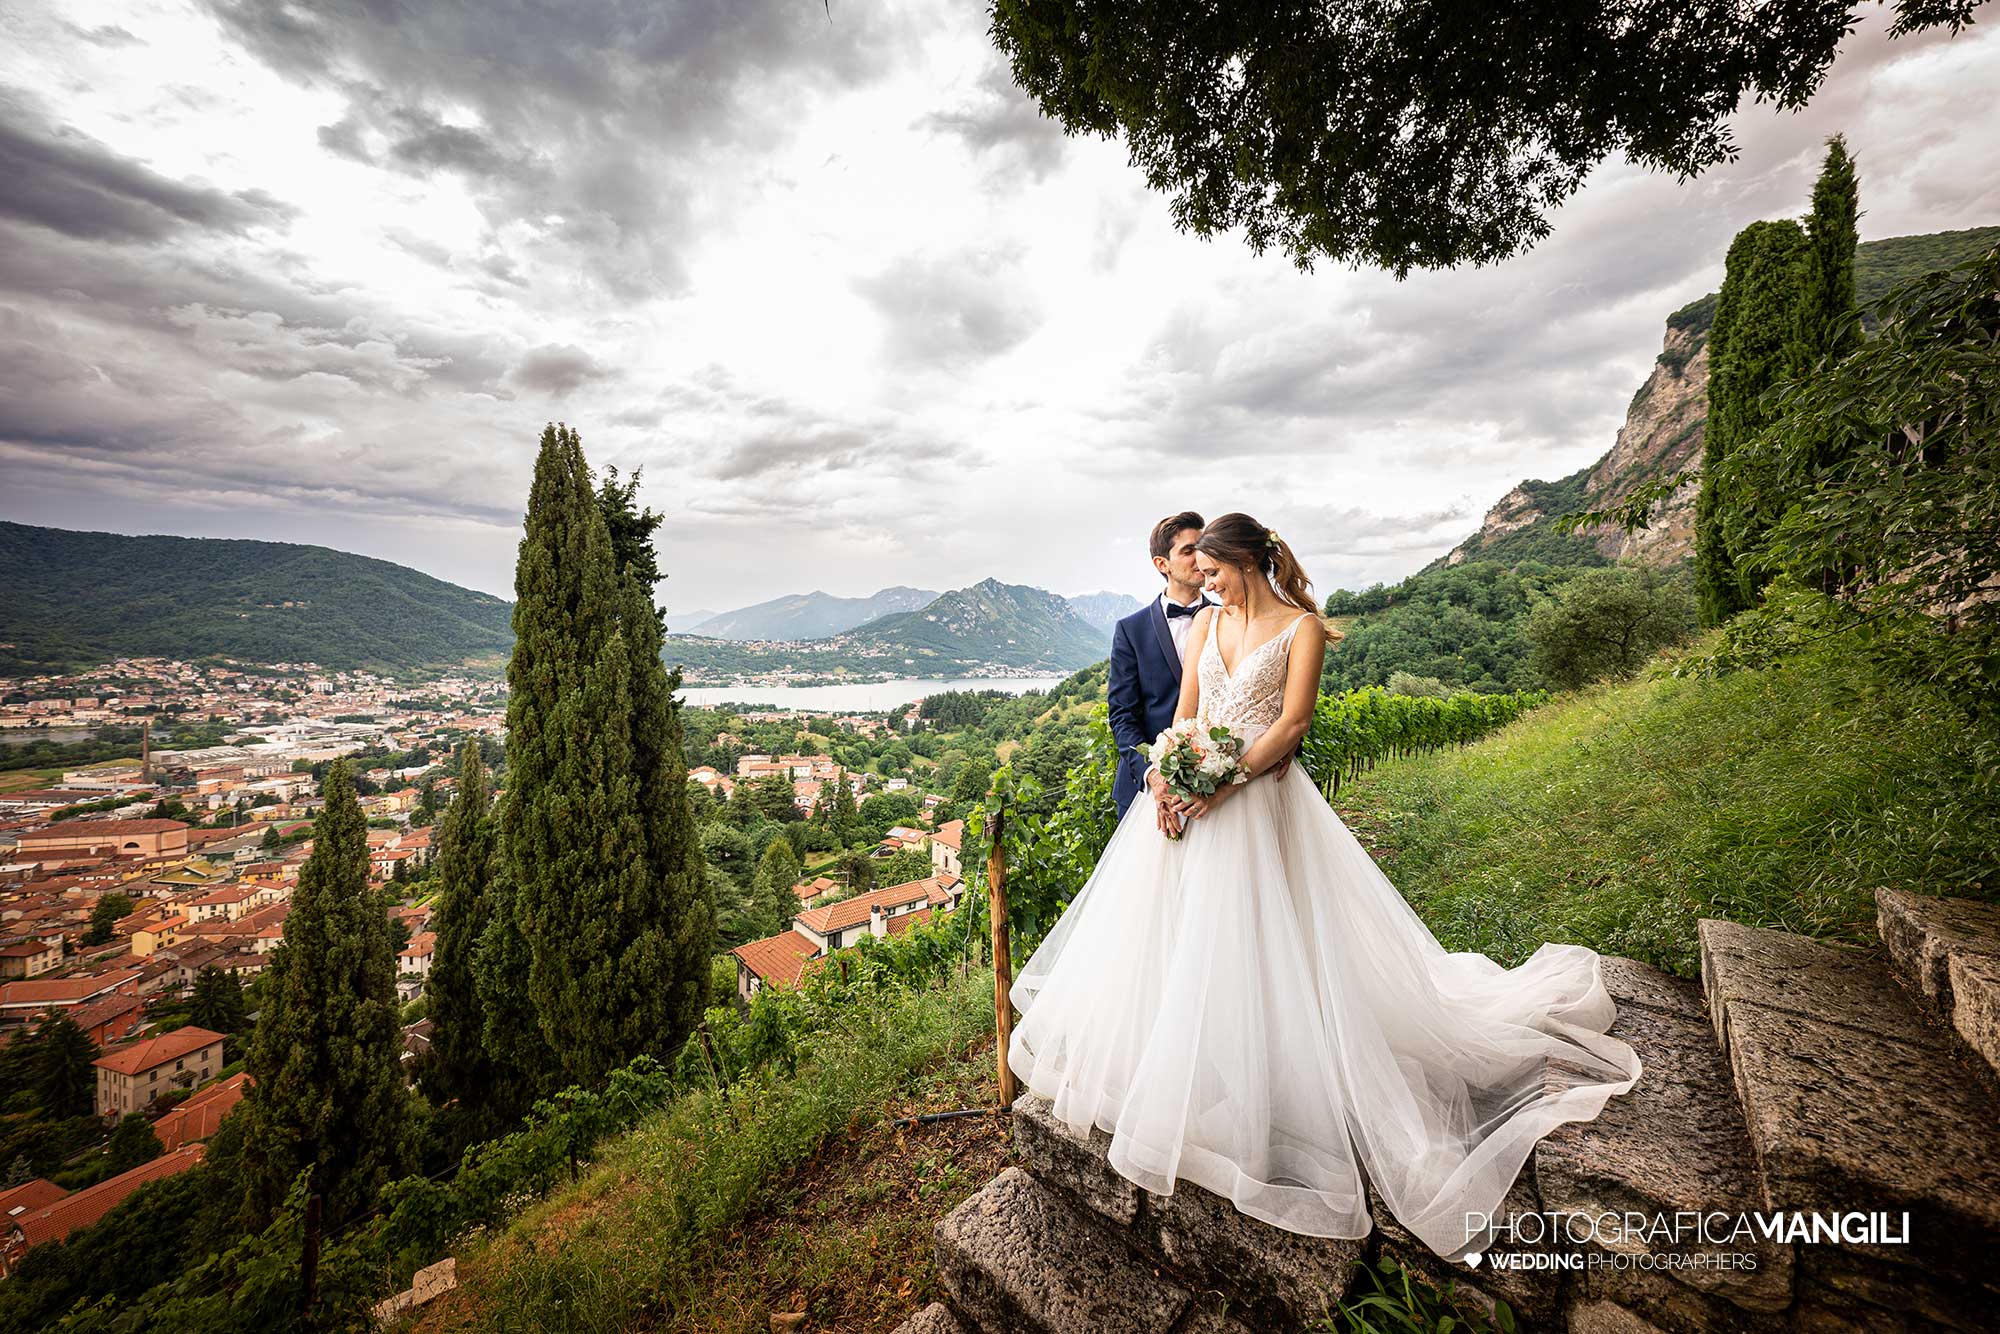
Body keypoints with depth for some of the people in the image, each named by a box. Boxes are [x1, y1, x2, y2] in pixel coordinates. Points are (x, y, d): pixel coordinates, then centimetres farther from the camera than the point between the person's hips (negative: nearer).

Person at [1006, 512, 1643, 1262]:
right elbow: (1184, 711, 6)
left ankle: (1252, 1094, 21)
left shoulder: (1301, 627, -5)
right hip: (1190, 791, 6)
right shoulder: (1206, 622, 10)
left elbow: (1292, 722, -13)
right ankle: (1176, 1069, 36)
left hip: (1256, 799, -6)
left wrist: (1225, 781, -20)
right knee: (1173, 932, 14)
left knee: (1248, 941, 1)